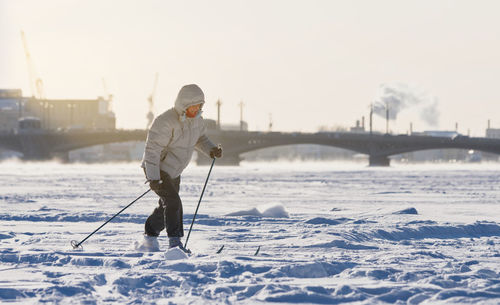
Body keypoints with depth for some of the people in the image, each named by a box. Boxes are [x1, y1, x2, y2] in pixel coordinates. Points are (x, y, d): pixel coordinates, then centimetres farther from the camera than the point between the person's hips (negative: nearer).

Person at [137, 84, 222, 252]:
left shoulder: (196, 119, -3)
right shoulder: (165, 122, -27)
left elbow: (200, 138, 15)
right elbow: (152, 149, -26)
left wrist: (211, 149, -6)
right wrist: (153, 177, -31)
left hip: (174, 171, 8)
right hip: (157, 169, -8)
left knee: (166, 208, 18)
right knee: (173, 202, -22)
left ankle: (149, 240, 35)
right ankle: (175, 243, -19)